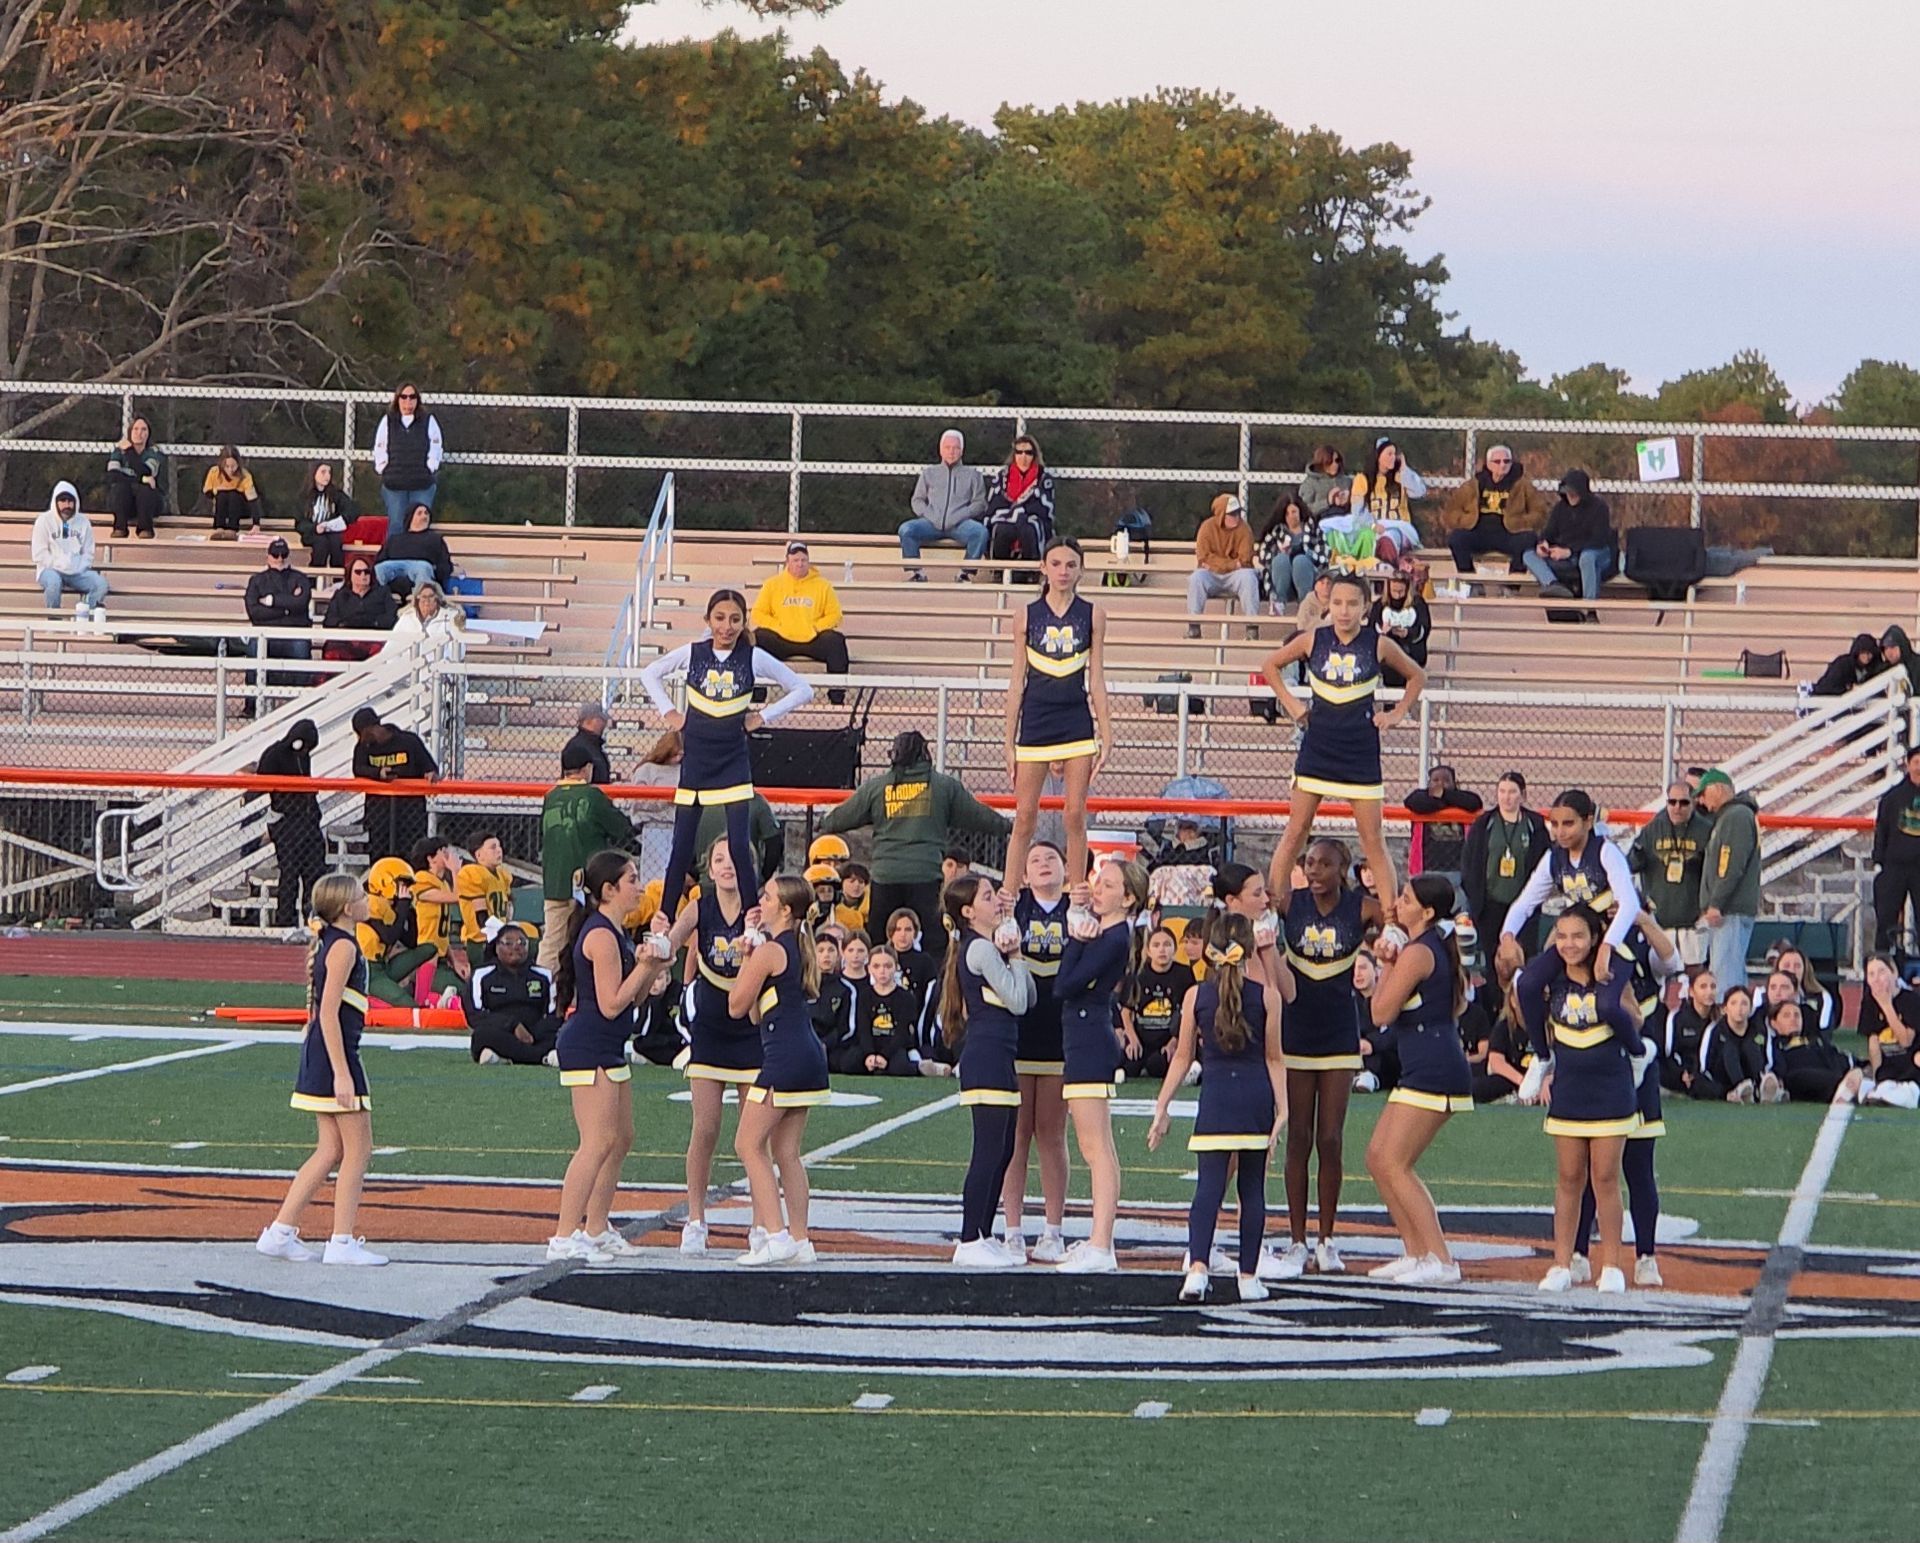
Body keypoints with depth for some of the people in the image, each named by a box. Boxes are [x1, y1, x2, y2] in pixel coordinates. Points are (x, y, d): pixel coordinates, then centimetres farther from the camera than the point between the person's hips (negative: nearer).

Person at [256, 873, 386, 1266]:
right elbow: (329, 1012, -20)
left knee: (330, 1152, 12)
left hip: (317, 1055, 10)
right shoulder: (344, 947, -14)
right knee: (358, 1150, -3)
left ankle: (281, 1232, 11)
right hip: (336, 1055, -10)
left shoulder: (326, 944, 15)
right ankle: (342, 1243, -2)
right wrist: (341, 1073, -23)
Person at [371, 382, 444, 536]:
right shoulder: (388, 421, 8)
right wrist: (384, 471, 1)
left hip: (422, 484, -1)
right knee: (396, 525, 1)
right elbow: (380, 450, 9)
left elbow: (436, 450, 4)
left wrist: (429, 470, -3)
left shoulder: (428, 421, 4)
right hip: (394, 483, 1)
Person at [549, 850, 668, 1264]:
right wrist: (644, 966, -14)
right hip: (588, 1048, -11)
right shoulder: (601, 935, -17)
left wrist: (652, 967, 4)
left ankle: (596, 1229, 22)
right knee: (598, 1143, -13)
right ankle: (565, 1237, -14)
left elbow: (630, 998, 18)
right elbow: (611, 1004, -20)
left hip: (609, 1050, 11)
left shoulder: (614, 933, 15)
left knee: (621, 1140, 14)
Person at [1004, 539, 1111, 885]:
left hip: (1078, 723, 0)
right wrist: (1009, 741, 3)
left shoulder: (1092, 615, 4)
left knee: (1075, 816, 1)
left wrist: (1105, 734, 2)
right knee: (1024, 817, 0)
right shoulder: (1027, 615, 3)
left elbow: (1096, 678, 6)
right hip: (1035, 723, 0)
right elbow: (1017, 681, 5)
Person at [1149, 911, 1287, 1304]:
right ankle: (1249, 1276, 9)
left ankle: (1197, 1266, -21)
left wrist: (1161, 1109, 10)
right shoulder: (1266, 996, -2)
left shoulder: (1196, 996, 1)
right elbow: (1274, 1058, 1)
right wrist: (1281, 1109, 4)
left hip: (1215, 1097, 0)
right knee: (1253, 1189, 7)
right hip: (1256, 1095, 0)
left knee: (1209, 1184, -3)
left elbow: (1182, 1057, 4)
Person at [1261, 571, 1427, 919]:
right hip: (1317, 746, 1)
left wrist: (1397, 714, 2)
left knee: (1373, 841, 0)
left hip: (1361, 750, -1)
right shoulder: (1312, 641, -2)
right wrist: (1291, 705, 6)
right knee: (1296, 832, 3)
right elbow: (1270, 665, 14)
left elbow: (1417, 676, 11)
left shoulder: (1379, 645, -5)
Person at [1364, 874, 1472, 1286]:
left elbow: (1382, 1013, -13)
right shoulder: (1439, 946, 16)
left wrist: (1386, 966, -3)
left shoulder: (1416, 953, -14)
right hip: (1428, 1070, 11)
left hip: (1431, 1072, -11)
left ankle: (1440, 1260, -14)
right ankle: (1415, 1252, 14)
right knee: (1377, 1157, 13)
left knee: (1393, 1164, -10)